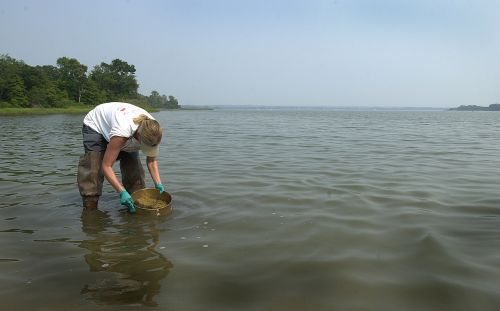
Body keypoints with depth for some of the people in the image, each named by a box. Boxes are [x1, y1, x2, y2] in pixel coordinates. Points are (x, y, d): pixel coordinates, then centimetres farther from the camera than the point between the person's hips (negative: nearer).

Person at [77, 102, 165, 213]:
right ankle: (90, 208, -8)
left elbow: (152, 160, -12)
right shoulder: (122, 133, -46)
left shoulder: (152, 131, -28)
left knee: (133, 164, -7)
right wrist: (122, 192, -44)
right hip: (95, 125, -5)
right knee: (93, 168, -19)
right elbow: (106, 166, -39)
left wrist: (158, 183, -22)